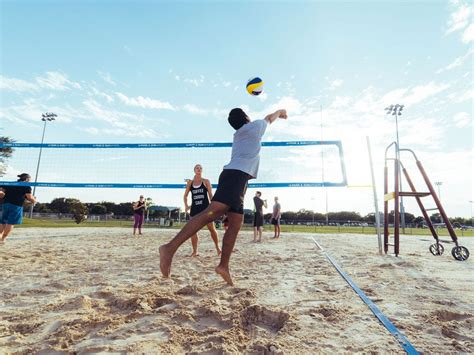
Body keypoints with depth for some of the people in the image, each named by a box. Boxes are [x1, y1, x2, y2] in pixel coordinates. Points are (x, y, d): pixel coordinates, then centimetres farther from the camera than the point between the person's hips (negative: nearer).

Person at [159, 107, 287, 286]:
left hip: (234, 175, 9)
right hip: (237, 174, -9)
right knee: (211, 212, -23)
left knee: (236, 224, 5)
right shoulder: (254, 126, 14)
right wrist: (280, 111, 57)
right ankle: (170, 247, -32)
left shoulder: (239, 134, 32)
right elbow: (269, 118, 35)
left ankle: (224, 265, 3)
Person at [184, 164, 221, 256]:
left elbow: (210, 194, 0)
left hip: (205, 207, -2)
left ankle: (217, 248, 16)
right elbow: (185, 195, 14)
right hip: (194, 208, 3)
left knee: (212, 228, 0)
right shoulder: (190, 182, 9)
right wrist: (186, 205, -1)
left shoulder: (206, 181, 3)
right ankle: (195, 251, 8)